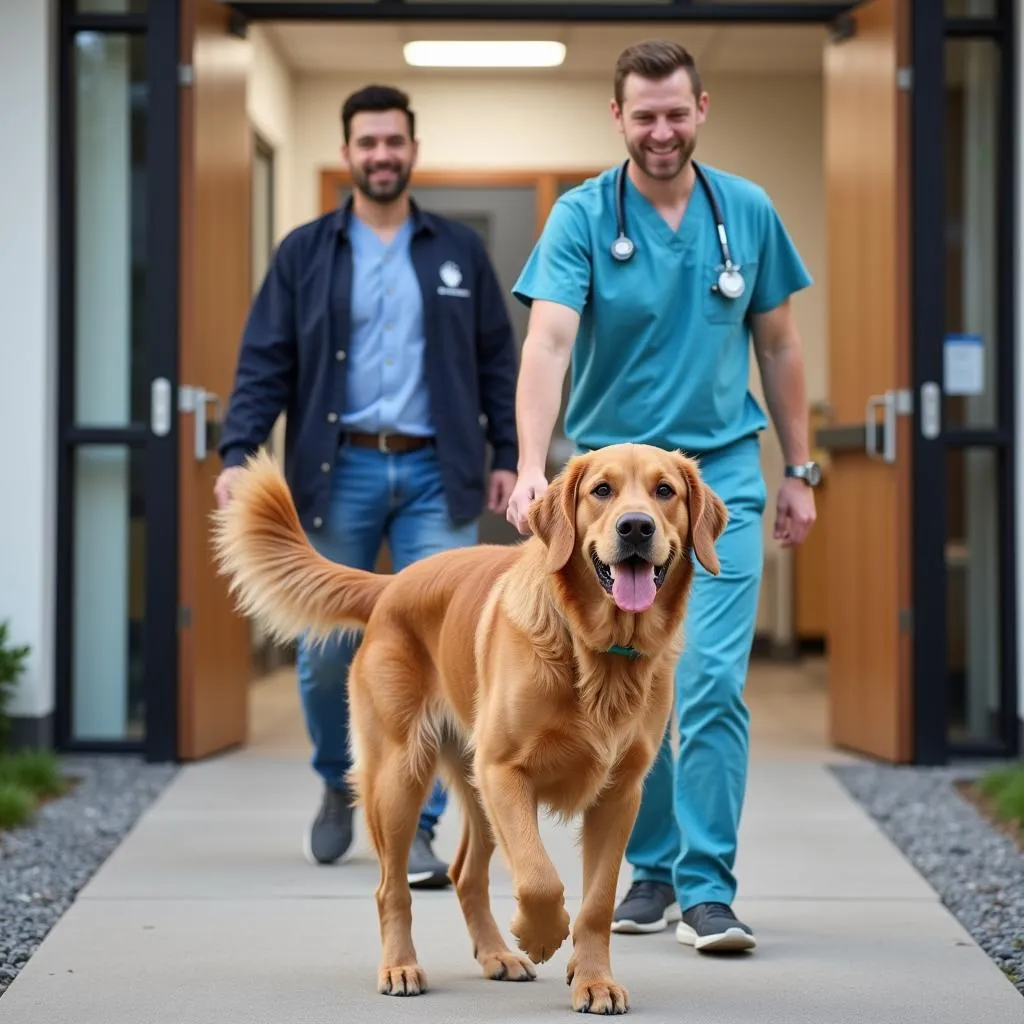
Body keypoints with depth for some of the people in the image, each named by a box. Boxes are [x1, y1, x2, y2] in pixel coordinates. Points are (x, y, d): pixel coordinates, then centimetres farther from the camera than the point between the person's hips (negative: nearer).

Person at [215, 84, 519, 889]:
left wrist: (508, 455, 4)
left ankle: (418, 829, 2)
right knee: (325, 651, 5)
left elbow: (498, 359, 11)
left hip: (434, 474, 0)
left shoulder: (458, 250, 9)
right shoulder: (305, 253, 6)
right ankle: (338, 786, 32)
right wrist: (237, 452, -12)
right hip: (340, 470, 0)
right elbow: (265, 362, 0)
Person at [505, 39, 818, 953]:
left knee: (713, 680, -10)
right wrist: (532, 466, -34)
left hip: (722, 472, 0)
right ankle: (652, 870, 23)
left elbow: (777, 345, 11)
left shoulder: (749, 213, 1)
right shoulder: (581, 217, -7)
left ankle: (707, 888, -4)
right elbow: (548, 339, -20)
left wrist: (799, 471, 10)